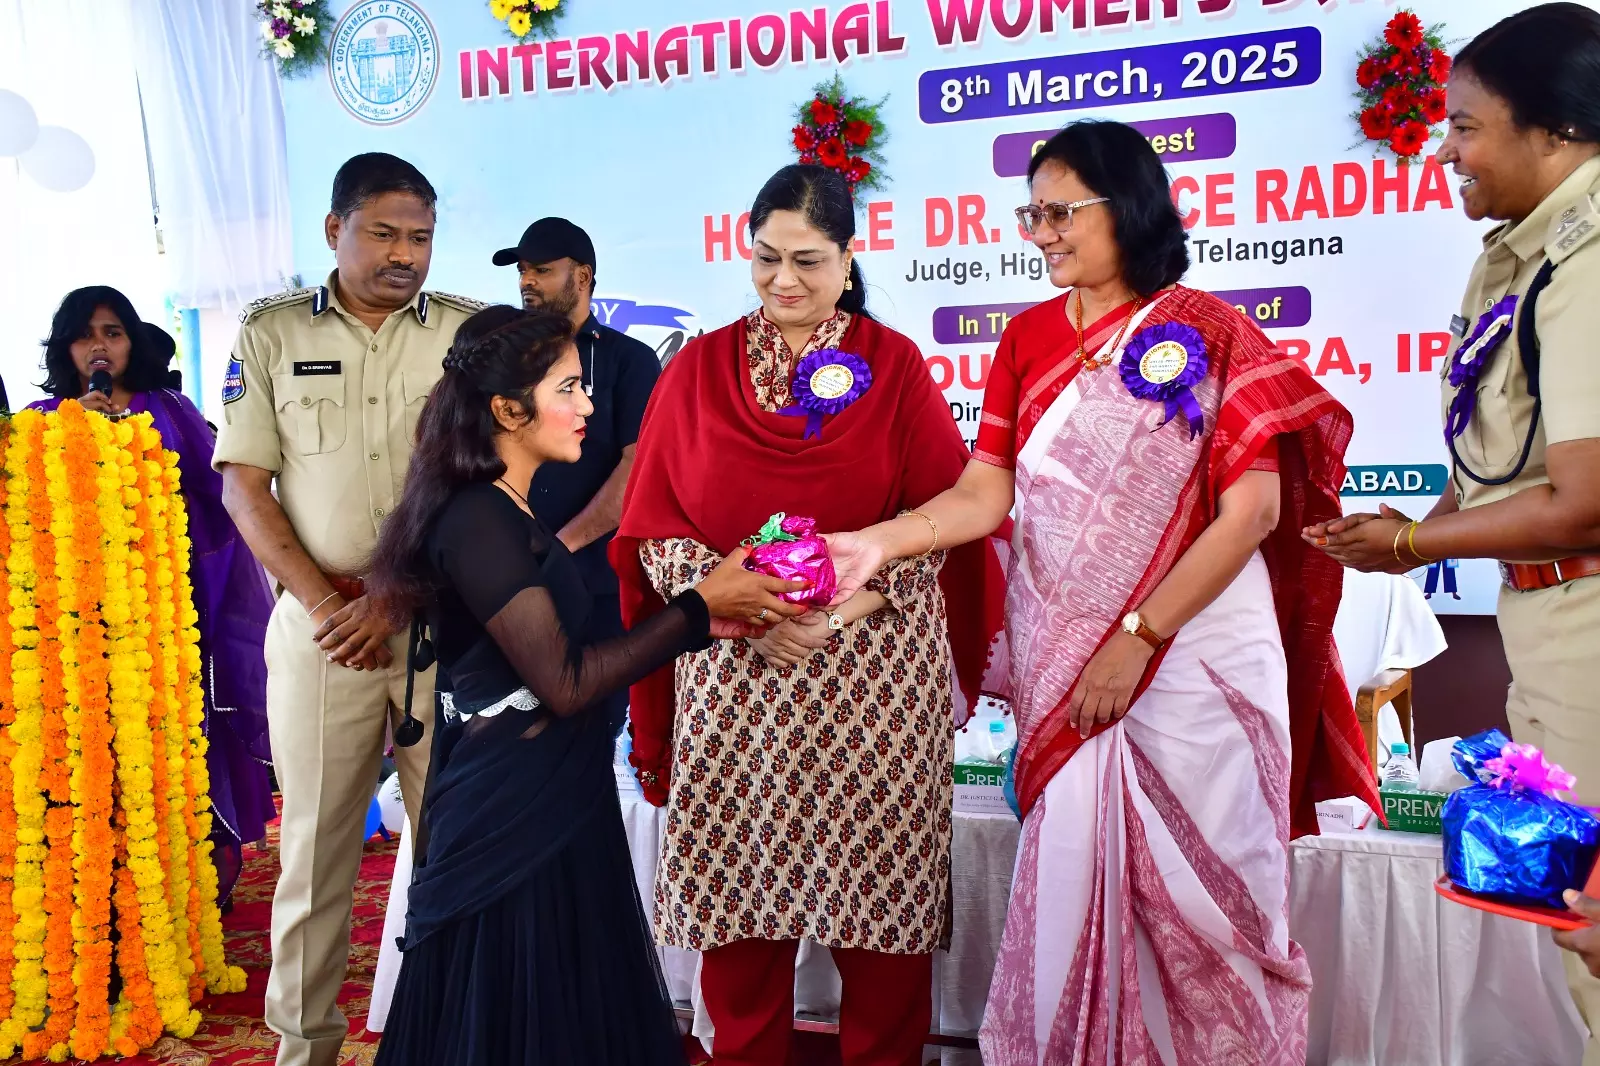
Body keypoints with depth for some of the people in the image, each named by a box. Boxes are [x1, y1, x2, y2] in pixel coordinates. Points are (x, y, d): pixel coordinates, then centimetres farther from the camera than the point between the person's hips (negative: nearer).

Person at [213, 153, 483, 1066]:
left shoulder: (469, 333, 4)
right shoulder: (272, 333, 6)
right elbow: (243, 484, 3)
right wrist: (324, 602, -7)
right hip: (319, 618, 1)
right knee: (316, 837, 7)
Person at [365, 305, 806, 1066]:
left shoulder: (513, 517, 11)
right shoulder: (477, 521, -18)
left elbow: (581, 648, 8)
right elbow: (566, 682, -22)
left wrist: (704, 621, 2)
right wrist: (700, 605, -17)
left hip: (551, 808, 9)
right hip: (510, 822, -9)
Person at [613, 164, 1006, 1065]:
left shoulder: (895, 365, 5)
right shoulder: (698, 369, 8)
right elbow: (654, 529, 3)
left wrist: (845, 601, -14)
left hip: (877, 670, -1)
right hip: (734, 671, 1)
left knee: (880, 889, 4)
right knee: (739, 887, 5)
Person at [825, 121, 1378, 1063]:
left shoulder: (1209, 333, -3)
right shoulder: (1029, 339, 9)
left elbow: (1253, 510, -8)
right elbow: (983, 494, 0)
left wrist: (1139, 638, -12)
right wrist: (875, 543, -17)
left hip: (1194, 652, -3)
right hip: (1061, 664, 3)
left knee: (1195, 890, 3)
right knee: (1073, 886, 7)